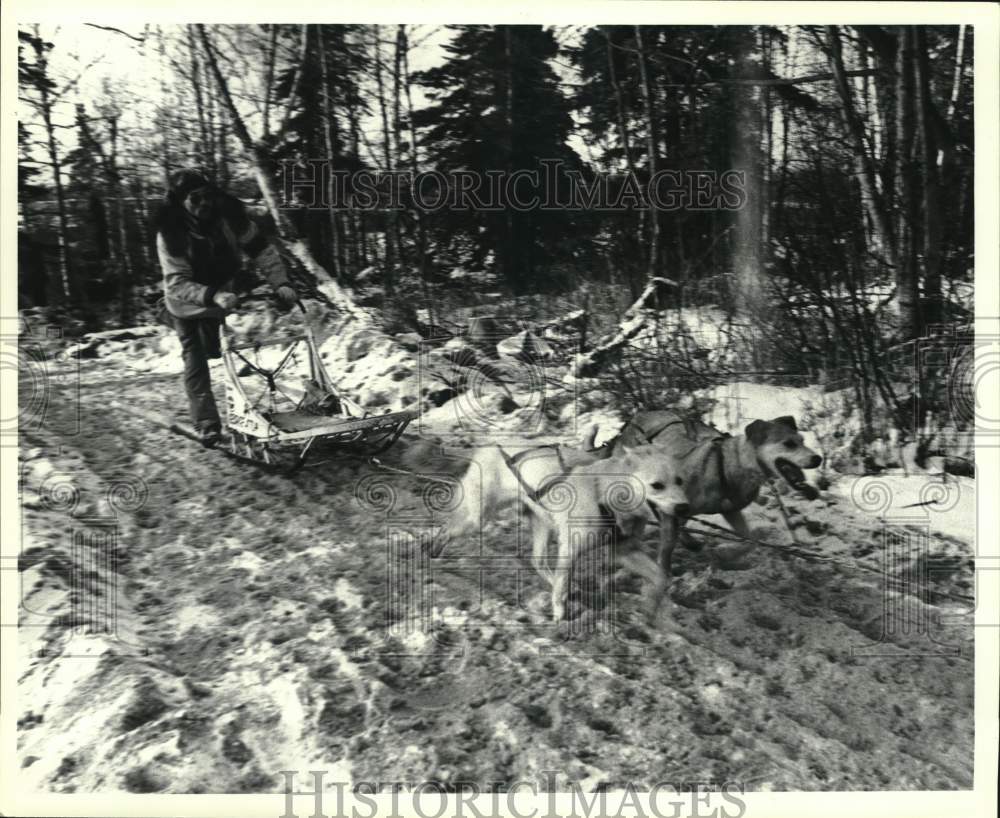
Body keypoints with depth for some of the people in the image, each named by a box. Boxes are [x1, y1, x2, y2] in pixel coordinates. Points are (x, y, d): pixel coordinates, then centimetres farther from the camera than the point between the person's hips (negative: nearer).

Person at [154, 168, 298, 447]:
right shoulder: (170, 233, -28)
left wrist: (280, 283, -34)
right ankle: (206, 424, -1)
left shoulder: (228, 214, -22)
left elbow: (261, 249, -19)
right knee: (195, 361, -5)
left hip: (225, 290, 2)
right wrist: (213, 296, -50)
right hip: (188, 304, -2)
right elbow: (176, 283, -34)